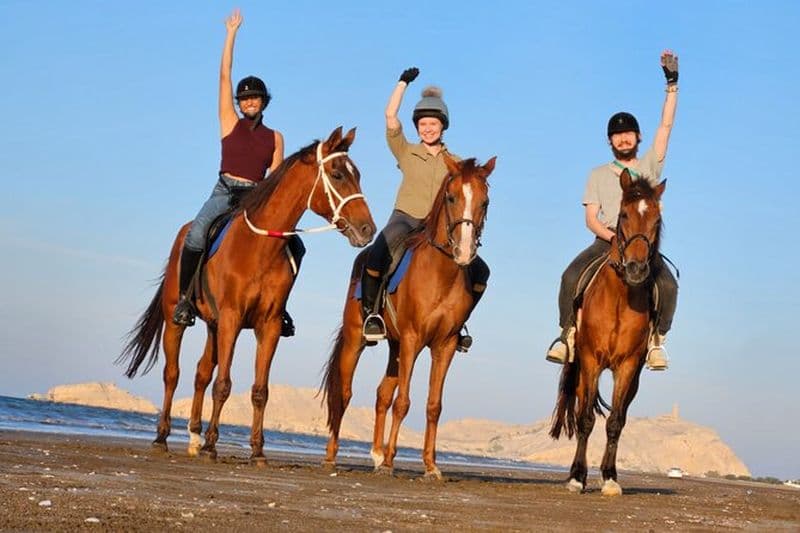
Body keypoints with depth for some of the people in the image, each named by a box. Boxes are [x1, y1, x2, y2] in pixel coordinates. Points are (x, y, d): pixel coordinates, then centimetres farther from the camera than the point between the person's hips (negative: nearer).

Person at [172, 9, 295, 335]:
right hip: (225, 192, -2)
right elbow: (224, 75, 6)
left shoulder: (275, 137, 13)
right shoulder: (230, 123, 9)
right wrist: (232, 32, 6)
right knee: (196, 235, -29)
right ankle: (184, 297, -17)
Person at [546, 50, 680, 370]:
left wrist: (672, 85, -5)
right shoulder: (599, 175, 16)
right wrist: (614, 236, -14)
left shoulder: (650, 167, 15)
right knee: (571, 277, -28)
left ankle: (657, 339, -9)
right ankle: (569, 334, -14)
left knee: (668, 285, -29)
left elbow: (666, 125, 5)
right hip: (606, 241, 1)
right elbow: (591, 218, 6)